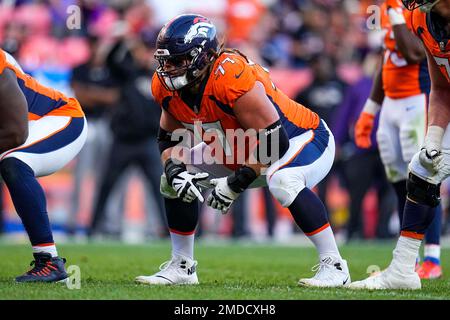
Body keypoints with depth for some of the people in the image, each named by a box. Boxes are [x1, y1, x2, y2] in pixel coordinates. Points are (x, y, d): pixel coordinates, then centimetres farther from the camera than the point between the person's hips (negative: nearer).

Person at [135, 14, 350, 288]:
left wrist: (238, 182, -31)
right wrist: (174, 169, -17)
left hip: (303, 139, -8)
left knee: (283, 181, -39)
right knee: (174, 181, 3)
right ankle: (181, 267, 16)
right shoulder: (167, 85, -12)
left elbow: (274, 139, -33)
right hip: (241, 150, 8)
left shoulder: (232, 77, -36)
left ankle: (334, 266, -29)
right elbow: (169, 137, 4)